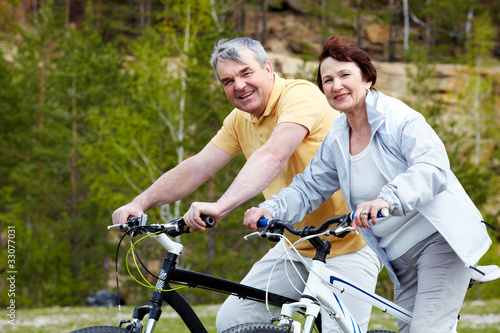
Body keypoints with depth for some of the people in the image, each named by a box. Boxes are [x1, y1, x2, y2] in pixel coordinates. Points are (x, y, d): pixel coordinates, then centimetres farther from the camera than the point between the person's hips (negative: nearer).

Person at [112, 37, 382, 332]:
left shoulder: (300, 94, -20)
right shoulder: (240, 120, 6)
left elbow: (274, 156, -35)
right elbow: (197, 168, 7)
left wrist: (220, 206, -47)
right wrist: (141, 203, -7)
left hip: (349, 244, -7)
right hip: (296, 246, 8)